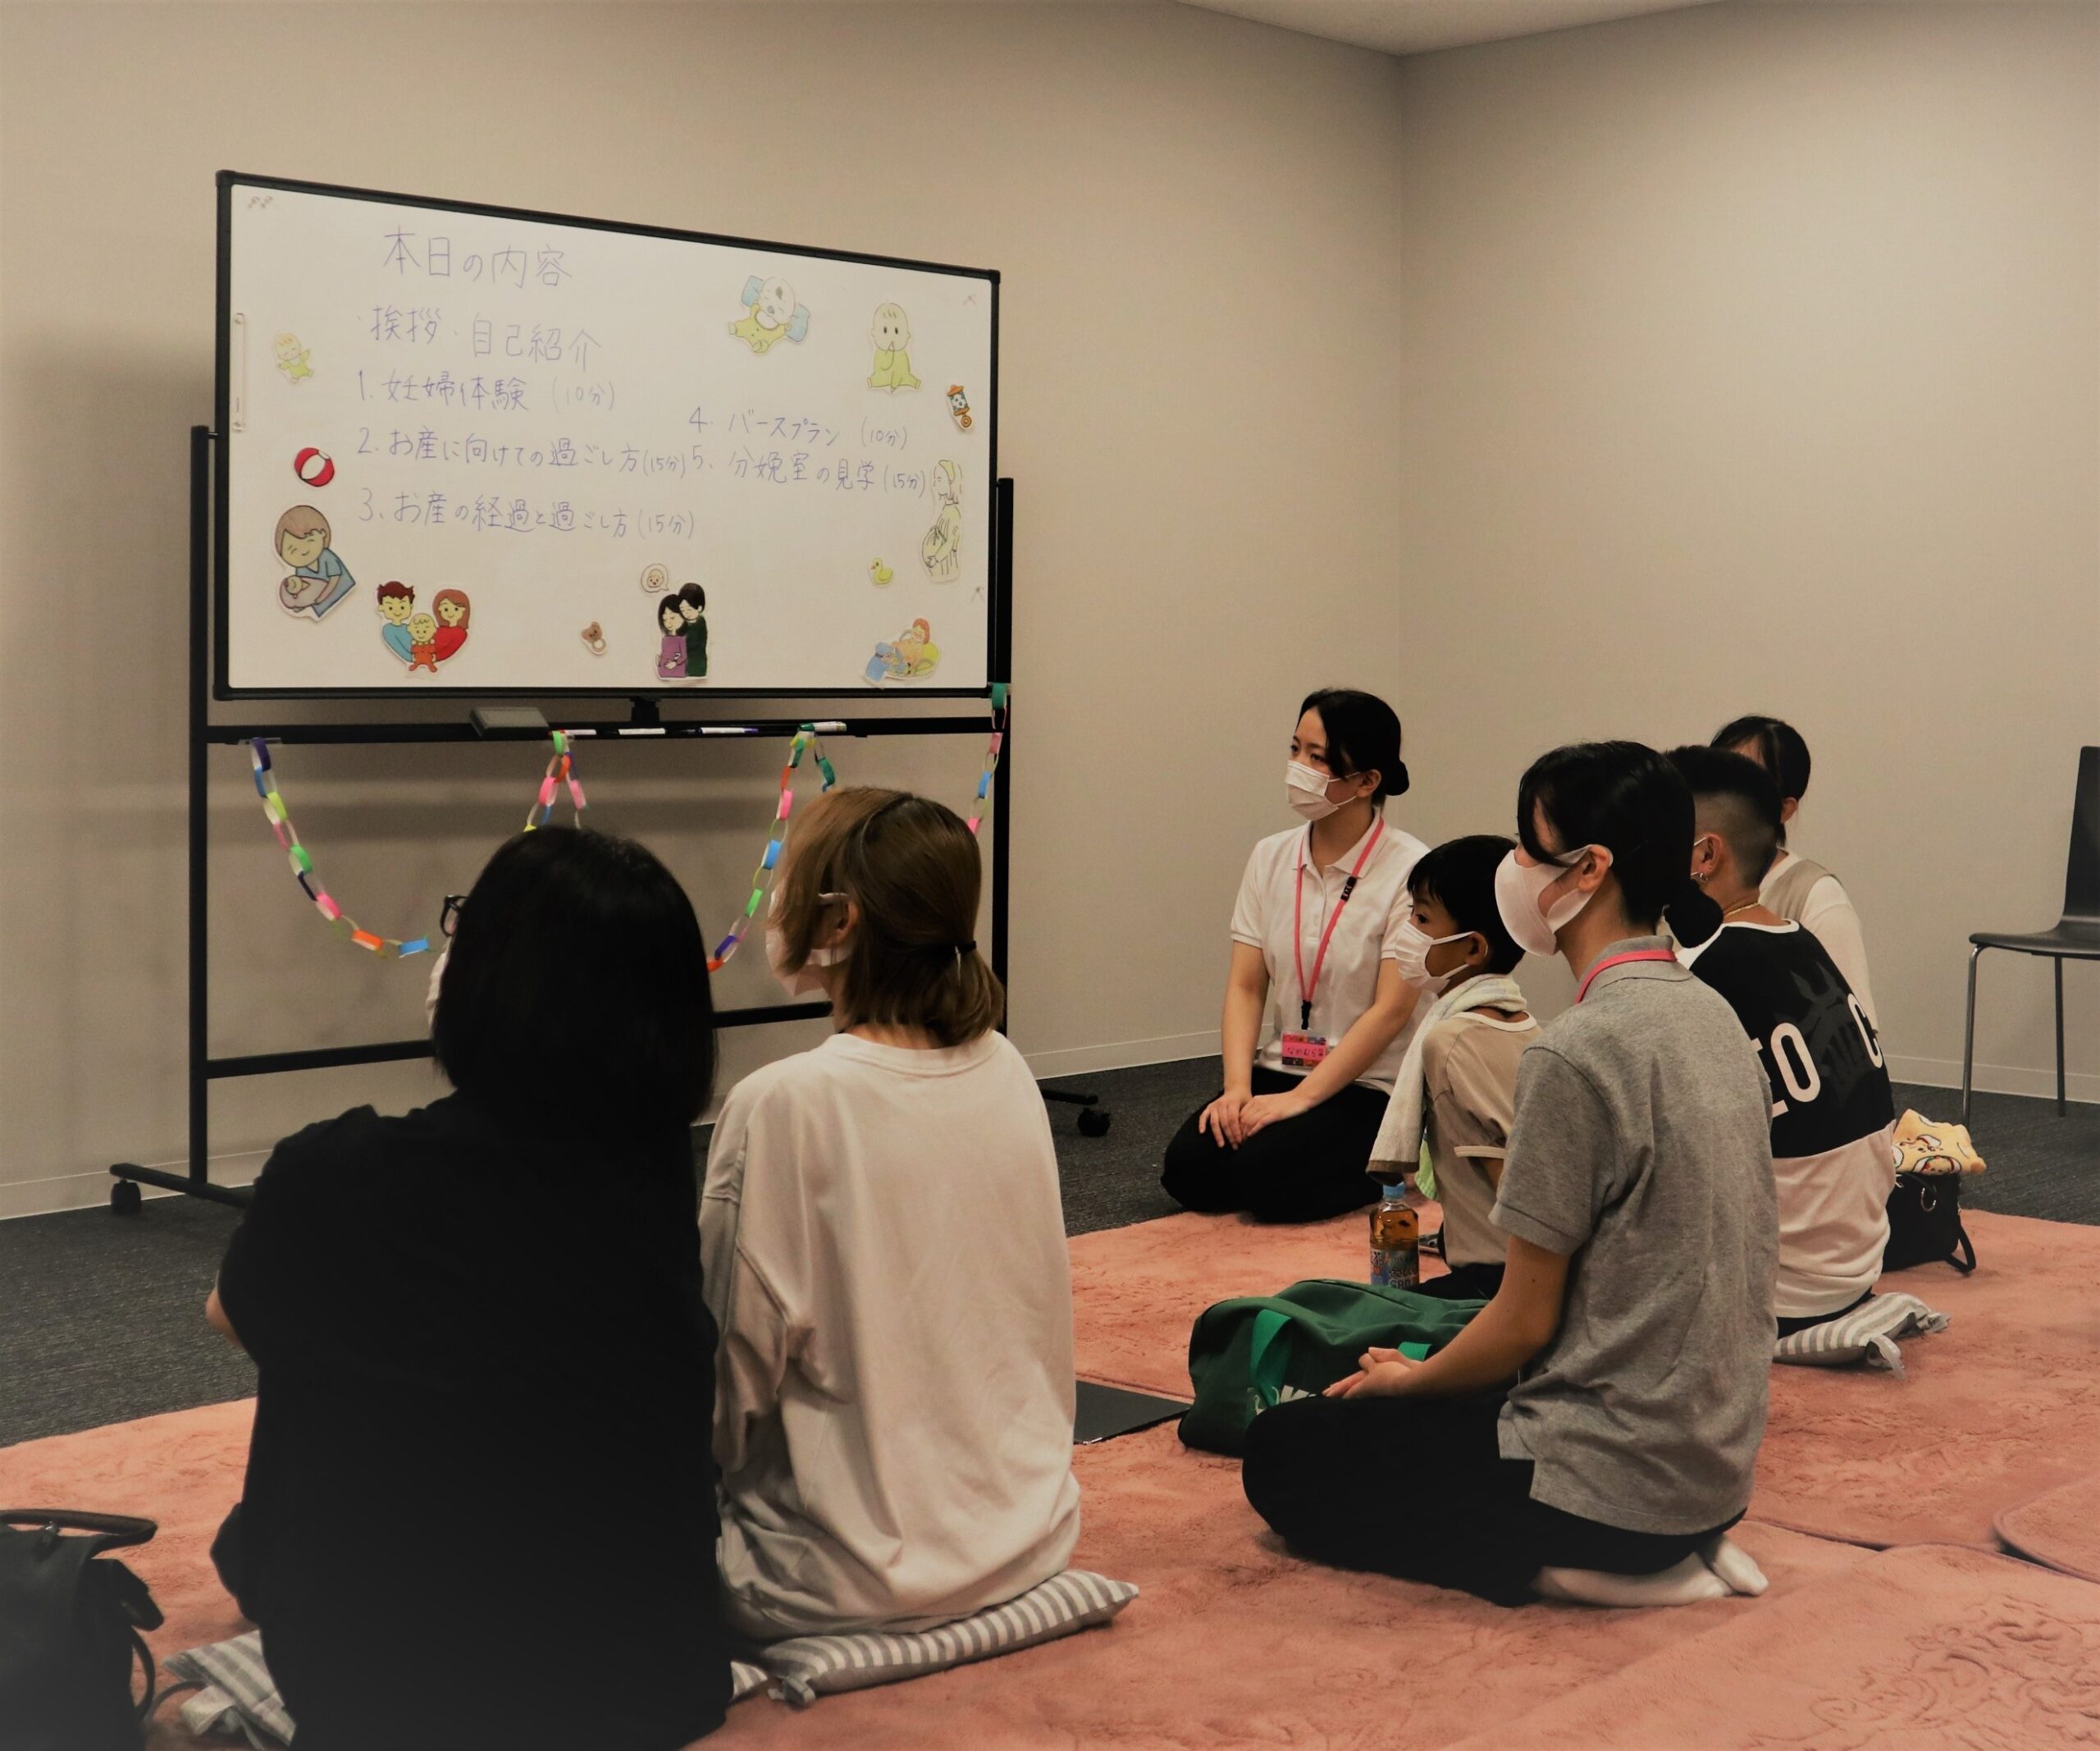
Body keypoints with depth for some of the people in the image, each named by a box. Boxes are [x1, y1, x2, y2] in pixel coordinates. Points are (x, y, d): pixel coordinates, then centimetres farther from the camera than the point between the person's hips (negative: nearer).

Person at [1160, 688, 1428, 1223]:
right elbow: (1245, 986, 3)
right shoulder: (1271, 858, 5)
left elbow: (1392, 1010, -15)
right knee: (1188, 1168, -19)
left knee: (1263, 1174, -26)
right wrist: (1237, 1087, -13)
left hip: (1369, 1087, -5)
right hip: (1278, 1071, 5)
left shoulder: (1409, 869, -12)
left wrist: (1300, 1098, -19)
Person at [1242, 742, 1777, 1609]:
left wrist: (1410, 1380, 5)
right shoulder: (1713, 1017, 6)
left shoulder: (1577, 1052, -22)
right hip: (1717, 1455, 9)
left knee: (1282, 1454, 7)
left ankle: (1562, 1563, -3)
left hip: (1620, 1471, -9)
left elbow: (1524, 1323, -16)